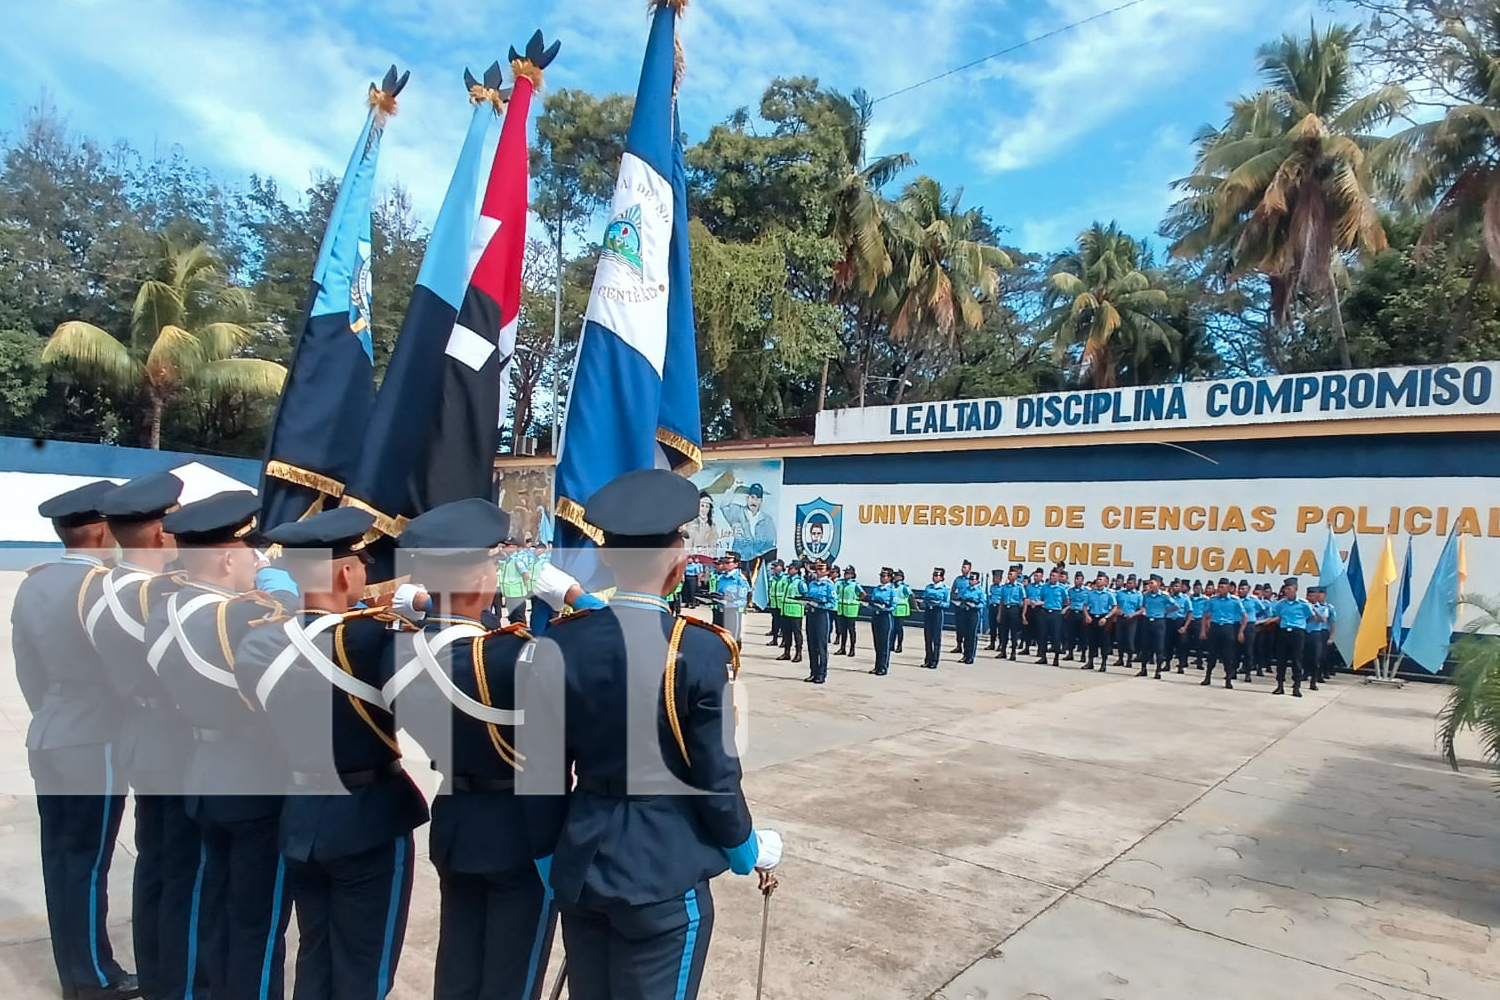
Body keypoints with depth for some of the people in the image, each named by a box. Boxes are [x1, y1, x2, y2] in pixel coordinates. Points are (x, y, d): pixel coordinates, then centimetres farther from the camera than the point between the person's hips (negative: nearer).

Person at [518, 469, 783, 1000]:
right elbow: (716, 774, -12)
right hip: (665, 875, -4)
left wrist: (548, 855, 13)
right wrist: (747, 848, 7)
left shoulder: (559, 645, -8)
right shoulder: (699, 651, -19)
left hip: (581, 867, 4)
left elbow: (541, 768, -2)